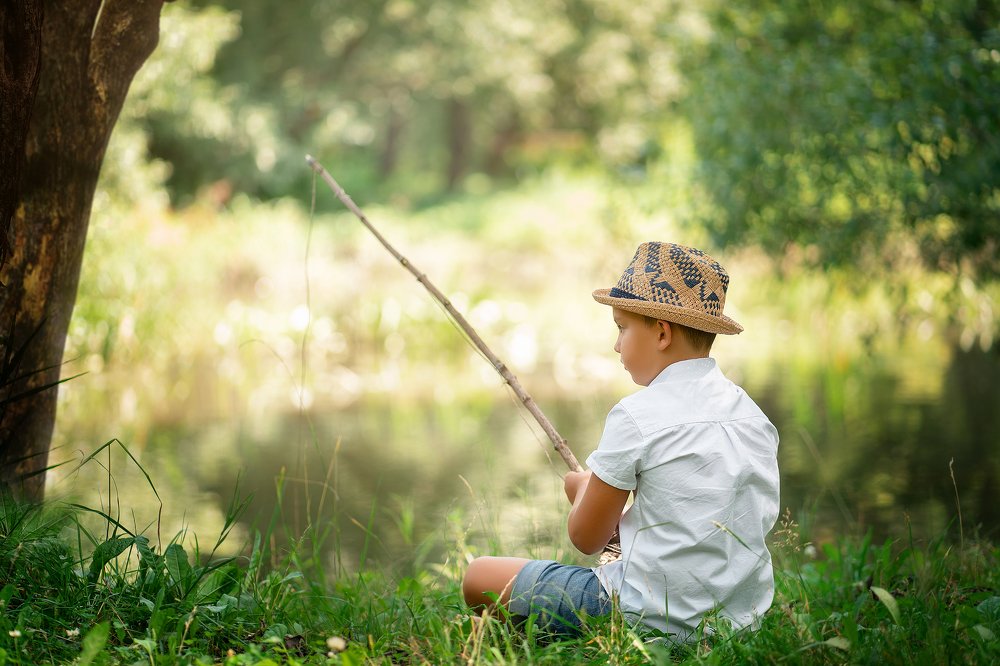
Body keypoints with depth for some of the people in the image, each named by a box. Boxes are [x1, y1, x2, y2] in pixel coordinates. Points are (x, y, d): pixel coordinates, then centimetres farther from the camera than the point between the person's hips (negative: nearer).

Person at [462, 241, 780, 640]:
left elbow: (587, 538, -5)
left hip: (649, 619, -8)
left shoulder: (636, 416, -15)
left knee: (480, 578, 3)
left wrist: (585, 487, 17)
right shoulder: (754, 413, 5)